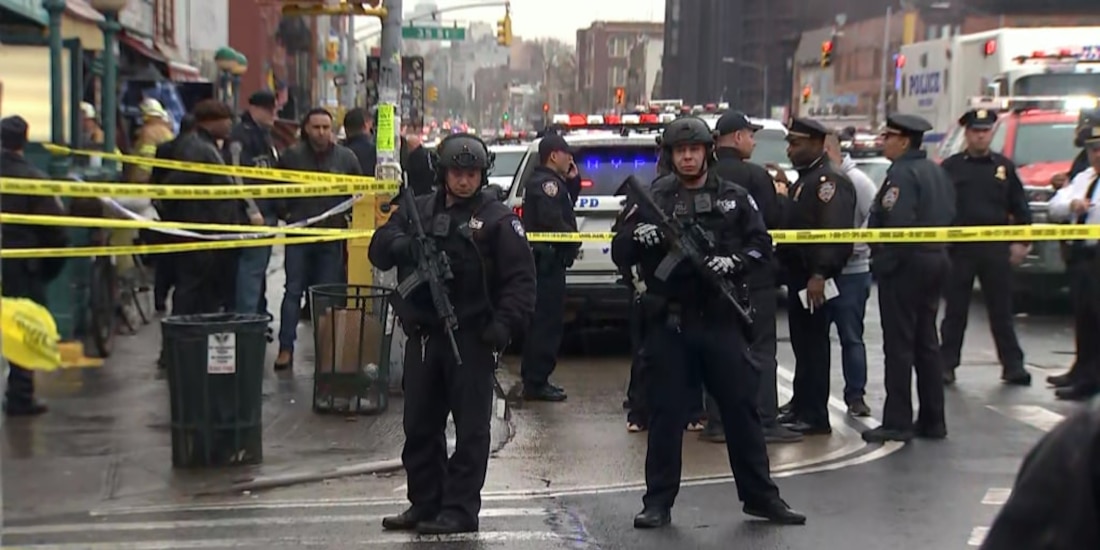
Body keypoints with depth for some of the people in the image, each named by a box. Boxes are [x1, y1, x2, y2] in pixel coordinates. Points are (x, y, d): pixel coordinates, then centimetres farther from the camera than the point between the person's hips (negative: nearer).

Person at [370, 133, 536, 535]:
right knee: (420, 427, 12)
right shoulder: (418, 210, 12)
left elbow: (521, 278, -6)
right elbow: (379, 249, 9)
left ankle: (460, 510, 5)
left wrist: (505, 322, -19)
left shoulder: (497, 219, -2)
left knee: (470, 429, 0)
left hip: (471, 339, -5)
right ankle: (424, 504, 23)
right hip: (423, 336, 5)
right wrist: (398, 244, -14)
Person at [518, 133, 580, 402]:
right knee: (548, 321, -8)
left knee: (540, 320, 16)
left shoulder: (545, 181, 19)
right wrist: (574, 240, -11)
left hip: (544, 259, 11)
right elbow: (552, 221, -25)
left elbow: (566, 210, 20)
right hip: (548, 258, -11)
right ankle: (536, 382, -6)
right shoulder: (547, 183, -14)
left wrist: (570, 180, 12)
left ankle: (533, 379, 23)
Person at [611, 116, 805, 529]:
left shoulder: (734, 198, 7)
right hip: (669, 323, -1)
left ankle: (760, 495, 17)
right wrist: (637, 236, -20)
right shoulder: (654, 199, 3)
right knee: (666, 413, 3)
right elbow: (619, 254, 2)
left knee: (741, 407, 6)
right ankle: (658, 501, 12)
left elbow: (762, 244, 5)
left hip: (721, 320, 1)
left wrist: (734, 262, -14)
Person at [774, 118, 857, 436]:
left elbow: (835, 231, -23)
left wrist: (819, 274, -29)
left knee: (813, 344, -6)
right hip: (799, 274, 10)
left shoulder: (829, 181, -13)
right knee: (802, 343, 14)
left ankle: (815, 417, -2)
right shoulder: (804, 180, 20)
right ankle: (801, 409, 21)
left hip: (813, 278, -10)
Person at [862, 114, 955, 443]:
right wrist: (937, 248, 16)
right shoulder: (937, 172, 15)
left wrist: (882, 264, -19)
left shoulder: (902, 173, -14)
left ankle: (898, 422, -4)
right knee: (926, 342, 13)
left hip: (906, 264, -9)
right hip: (935, 261, 9)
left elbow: (897, 224, -24)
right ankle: (932, 421, 17)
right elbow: (948, 218, 15)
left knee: (899, 344, -6)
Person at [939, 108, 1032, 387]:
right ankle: (947, 364, 12)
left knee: (1002, 310, 6)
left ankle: (1013, 366, 10)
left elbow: (1020, 208, 10)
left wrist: (1021, 242, 3)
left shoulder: (1004, 166, 8)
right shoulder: (951, 167, 2)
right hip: (959, 248, -1)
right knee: (955, 311, 5)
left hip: (996, 248, 1)